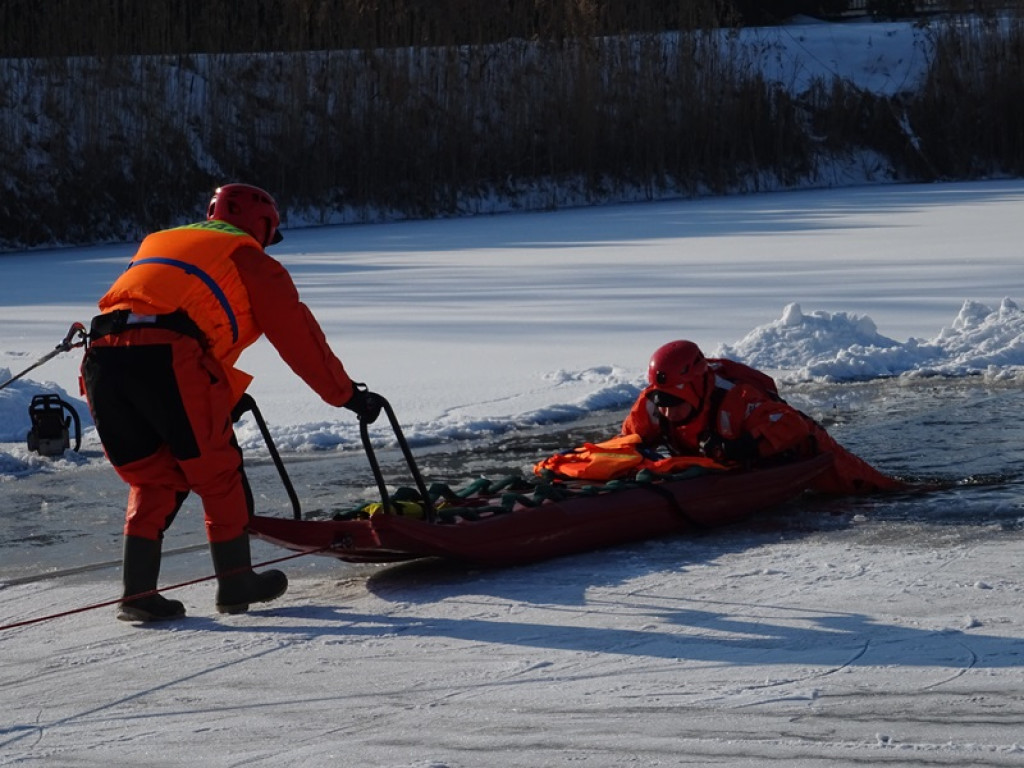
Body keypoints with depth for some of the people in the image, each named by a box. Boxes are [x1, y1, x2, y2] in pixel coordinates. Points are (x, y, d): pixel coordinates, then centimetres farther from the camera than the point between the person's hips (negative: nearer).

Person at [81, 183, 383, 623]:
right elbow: (298, 336, 18)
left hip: (101, 356, 5)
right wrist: (347, 395, 26)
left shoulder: (159, 241, 36)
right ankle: (236, 582, 21)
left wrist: (223, 395, 43)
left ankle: (138, 591, 10)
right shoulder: (250, 259, 18)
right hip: (168, 360, -5)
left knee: (153, 479, 18)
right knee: (217, 472, 13)